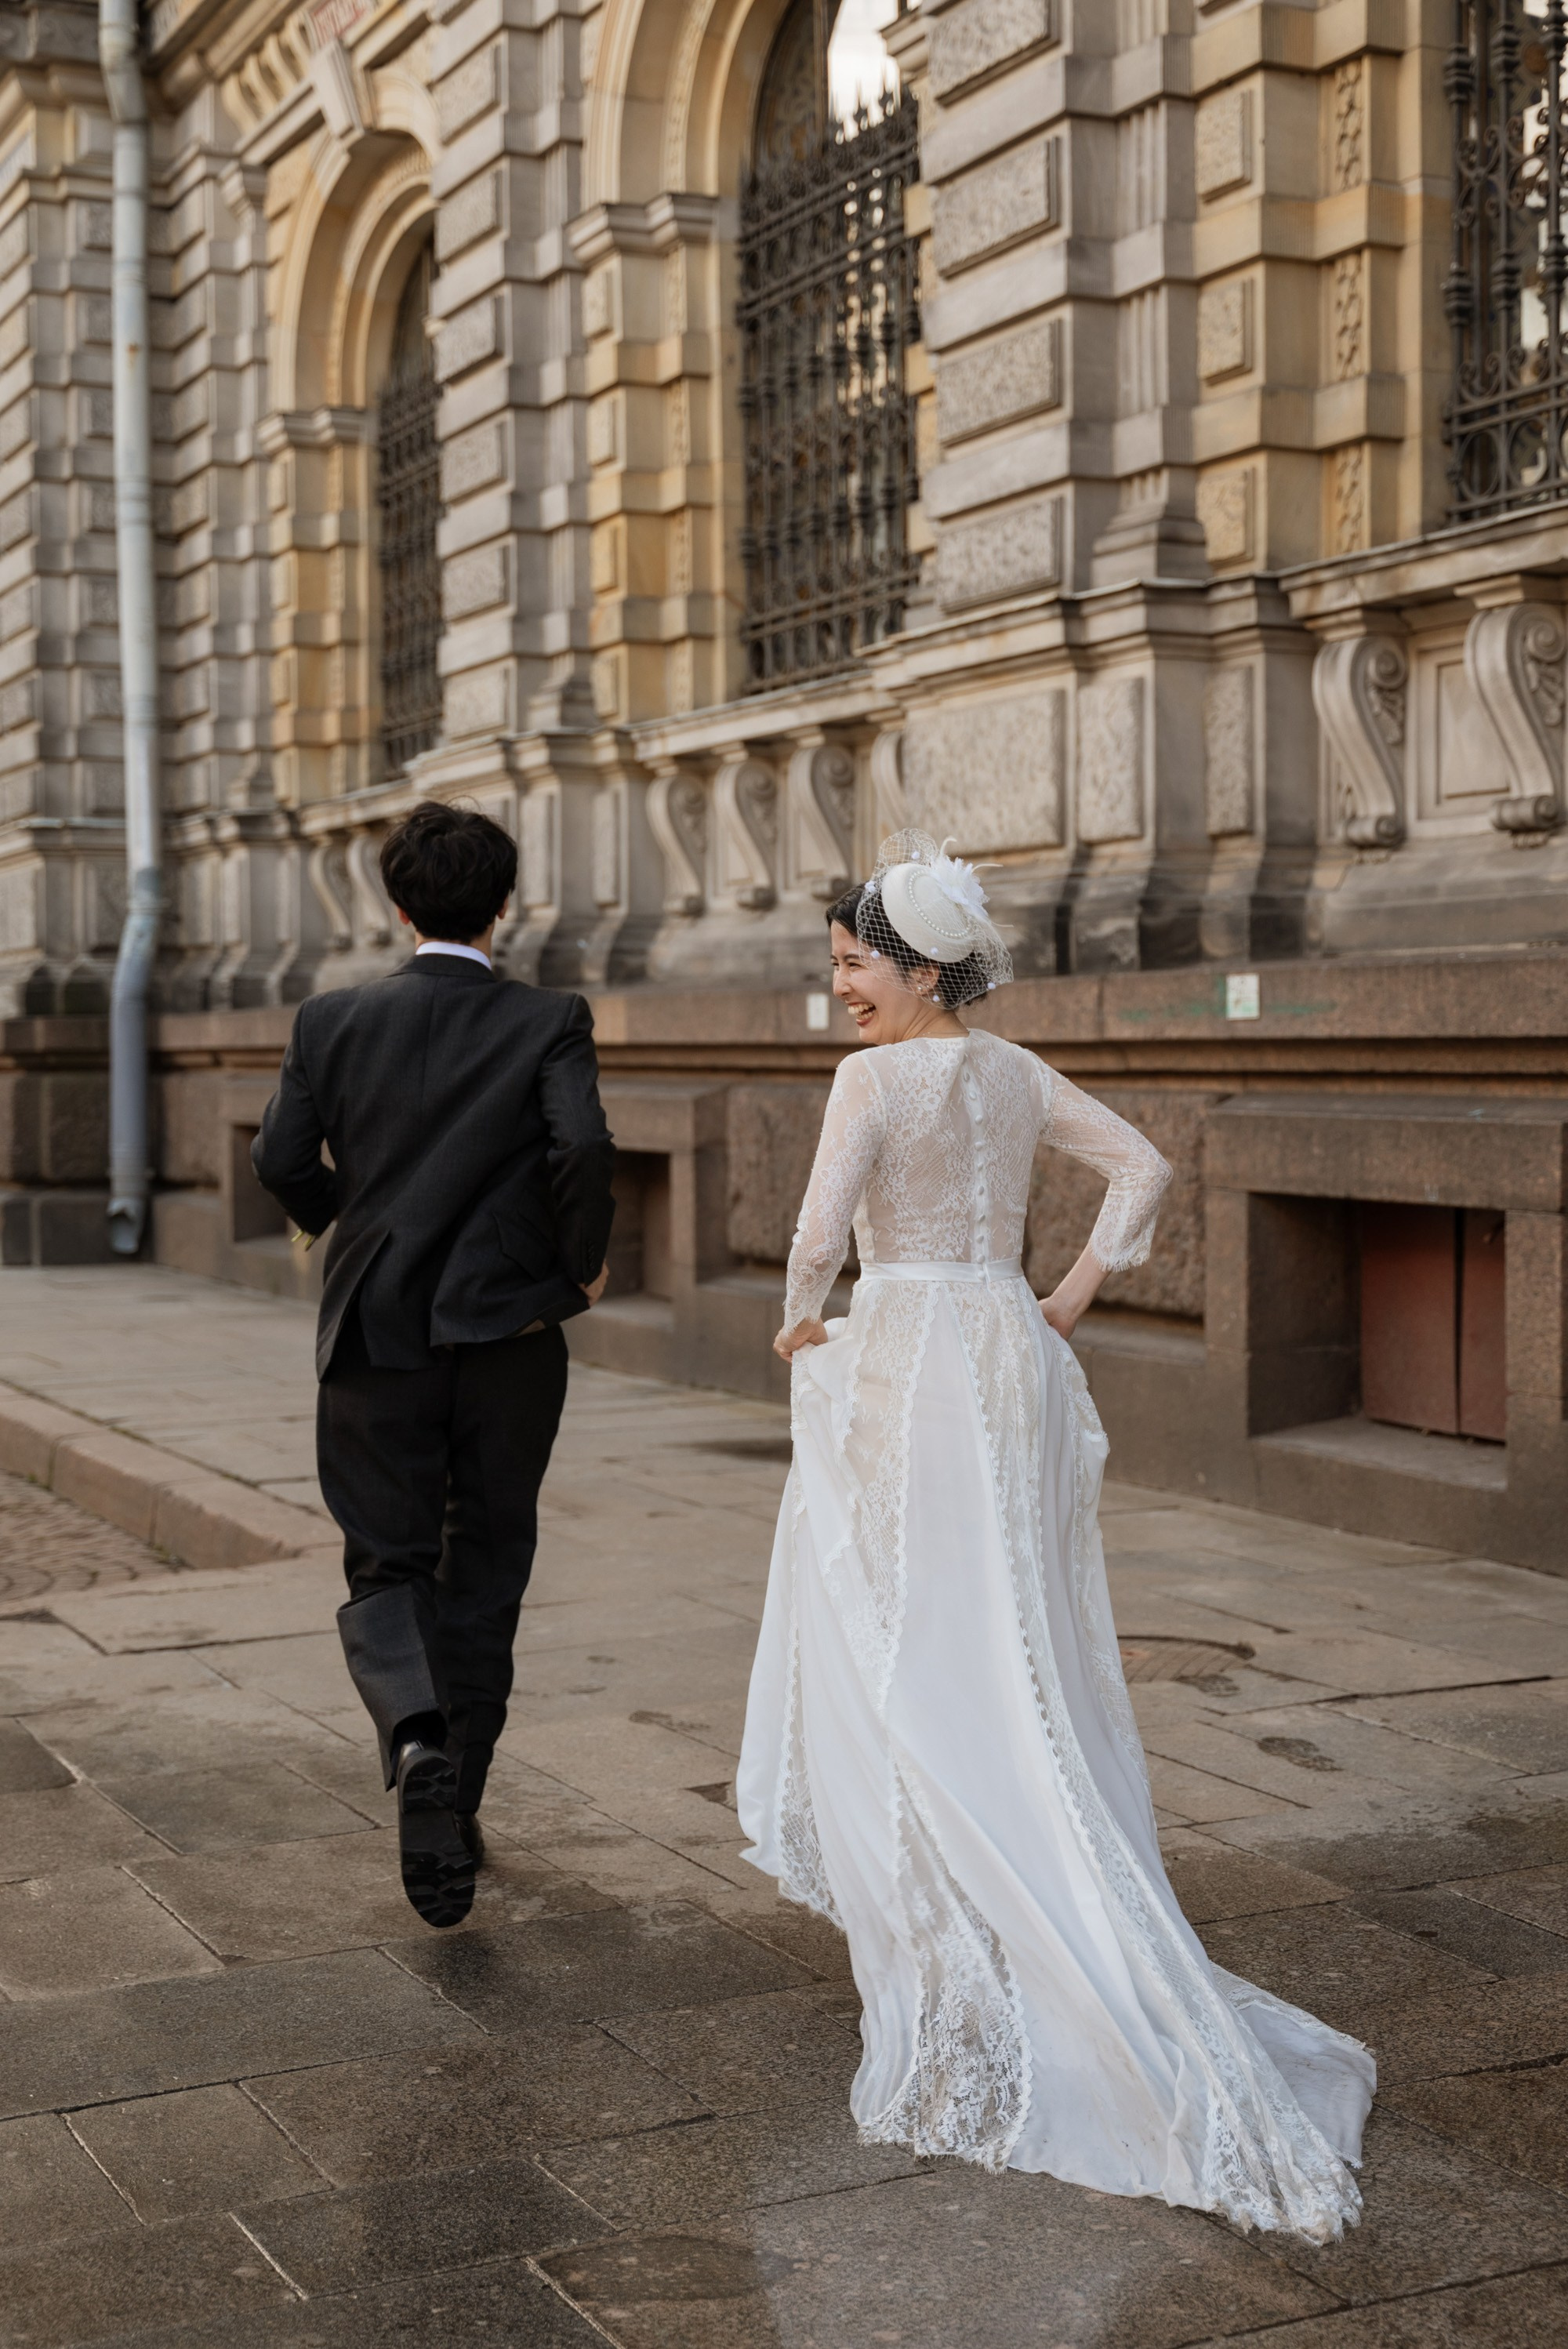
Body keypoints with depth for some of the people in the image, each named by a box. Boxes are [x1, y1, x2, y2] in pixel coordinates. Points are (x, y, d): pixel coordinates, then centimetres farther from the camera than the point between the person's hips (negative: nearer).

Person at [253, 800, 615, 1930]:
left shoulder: (333, 1020, 0)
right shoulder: (551, 1021, -5)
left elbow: (282, 1157, -3)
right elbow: (584, 1146, -19)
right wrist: (584, 1262, -3)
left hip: (376, 1336, 0)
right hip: (510, 1338, 0)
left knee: (386, 1566, 9)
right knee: (484, 1577, 15)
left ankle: (416, 1743, -20)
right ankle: (459, 1806, 23)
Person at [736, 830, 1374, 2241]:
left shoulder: (875, 1077, -11)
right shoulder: (1014, 1073, 9)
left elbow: (821, 1237, -19)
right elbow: (1143, 1167, 14)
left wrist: (799, 1325, 0)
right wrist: (1074, 1294, 14)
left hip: (902, 1371, -7)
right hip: (1011, 1364, 7)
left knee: (912, 1666, 0)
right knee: (1024, 1661, 14)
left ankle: (965, 1979, 0)